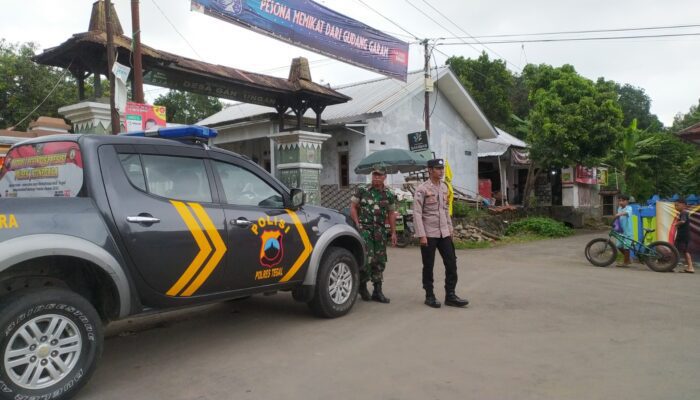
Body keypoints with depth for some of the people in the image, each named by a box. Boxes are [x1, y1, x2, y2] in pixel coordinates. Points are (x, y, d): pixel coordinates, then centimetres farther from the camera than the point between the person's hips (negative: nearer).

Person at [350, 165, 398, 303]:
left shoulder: (389, 194, 8)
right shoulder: (361, 190, 0)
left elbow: (391, 214, 13)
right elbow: (353, 207, 1)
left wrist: (393, 233, 9)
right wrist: (357, 225, -9)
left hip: (380, 230, 4)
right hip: (364, 228, -4)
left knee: (380, 261, 7)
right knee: (367, 258, -14)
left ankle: (377, 291, 17)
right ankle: (362, 285, 9)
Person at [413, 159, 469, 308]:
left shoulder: (444, 187, 10)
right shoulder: (422, 189, -11)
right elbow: (417, 213, -14)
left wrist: (450, 228, 14)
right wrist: (421, 235, -18)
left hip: (444, 233, 6)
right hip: (429, 234, -6)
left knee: (451, 263, 4)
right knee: (428, 266, 5)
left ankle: (450, 295, 14)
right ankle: (429, 296, 18)